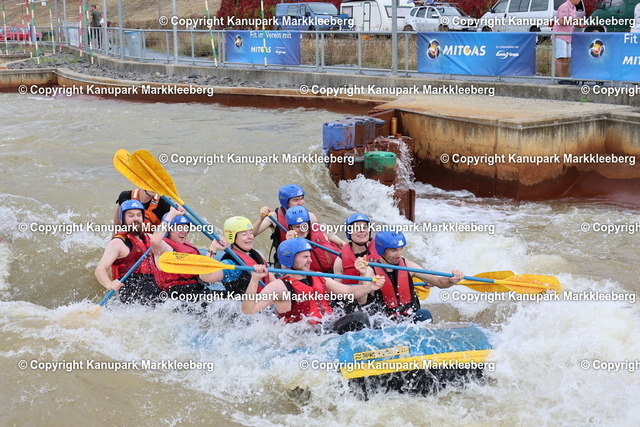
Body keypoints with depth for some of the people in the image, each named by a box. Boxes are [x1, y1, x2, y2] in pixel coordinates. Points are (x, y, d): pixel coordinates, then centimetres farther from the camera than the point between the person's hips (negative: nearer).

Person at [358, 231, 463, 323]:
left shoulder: (407, 265, 3)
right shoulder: (371, 271, -7)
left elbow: (439, 282, 7)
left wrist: (452, 280, -17)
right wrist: (363, 275, -39)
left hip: (412, 318, 1)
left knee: (424, 314, -28)